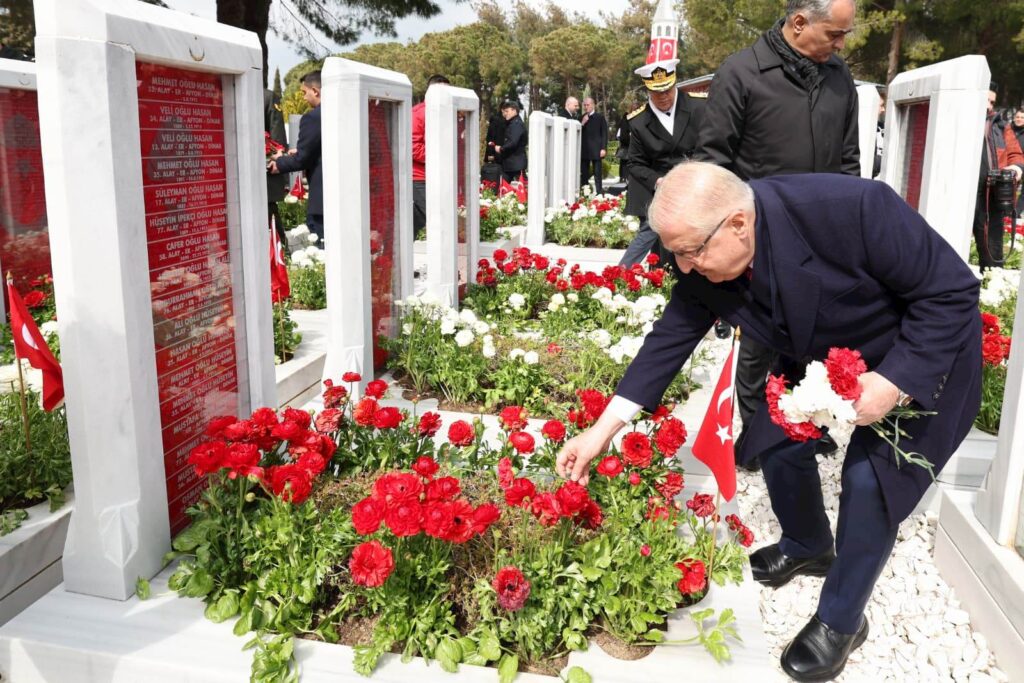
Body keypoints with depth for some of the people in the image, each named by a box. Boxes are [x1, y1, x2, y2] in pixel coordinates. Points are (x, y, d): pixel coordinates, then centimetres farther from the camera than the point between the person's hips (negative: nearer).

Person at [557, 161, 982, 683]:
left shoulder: (852, 209, -39)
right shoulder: (704, 262, -22)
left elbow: (952, 290, -28)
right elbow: (670, 340, -13)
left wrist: (895, 381, -36)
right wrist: (602, 431, -15)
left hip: (922, 357, -5)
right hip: (824, 357, 6)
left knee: (869, 477, -14)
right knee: (778, 441, 3)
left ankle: (841, 620, 9)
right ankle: (808, 547, 36)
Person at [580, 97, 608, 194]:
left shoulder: (600, 117, 3)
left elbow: (604, 133, -1)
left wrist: (604, 148, -10)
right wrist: (582, 123, -5)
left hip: (596, 150, -4)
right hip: (584, 150, 4)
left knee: (598, 174, -5)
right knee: (583, 175, 6)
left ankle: (599, 192, -4)